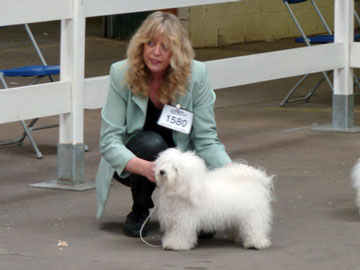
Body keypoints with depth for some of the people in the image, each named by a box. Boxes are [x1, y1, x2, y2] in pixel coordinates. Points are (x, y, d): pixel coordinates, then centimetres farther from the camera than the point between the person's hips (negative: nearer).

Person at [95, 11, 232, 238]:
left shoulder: (197, 74, -18)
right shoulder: (122, 74, -20)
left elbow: (206, 139, -15)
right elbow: (109, 142, -24)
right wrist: (144, 167, -44)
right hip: (131, 164, 0)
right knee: (151, 143, -35)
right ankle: (139, 211, -9)